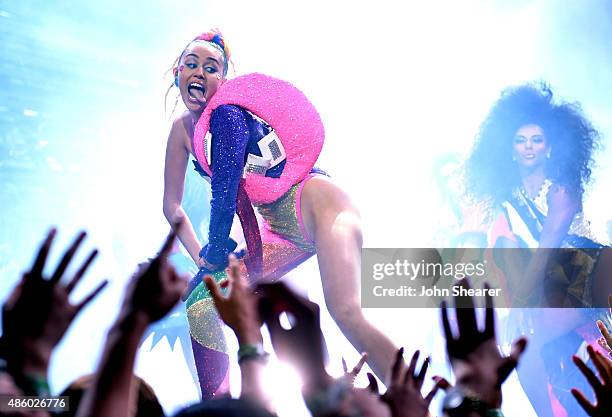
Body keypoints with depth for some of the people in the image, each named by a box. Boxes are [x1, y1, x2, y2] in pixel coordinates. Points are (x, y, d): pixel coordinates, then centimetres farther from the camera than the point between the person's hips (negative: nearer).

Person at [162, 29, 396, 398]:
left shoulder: (227, 112, -13)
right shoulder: (183, 128, 12)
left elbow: (225, 190, -16)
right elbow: (172, 205, 18)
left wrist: (217, 253, -6)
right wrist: (201, 257, 10)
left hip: (311, 201, -9)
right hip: (281, 232, 9)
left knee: (345, 311, -31)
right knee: (200, 302, 0)